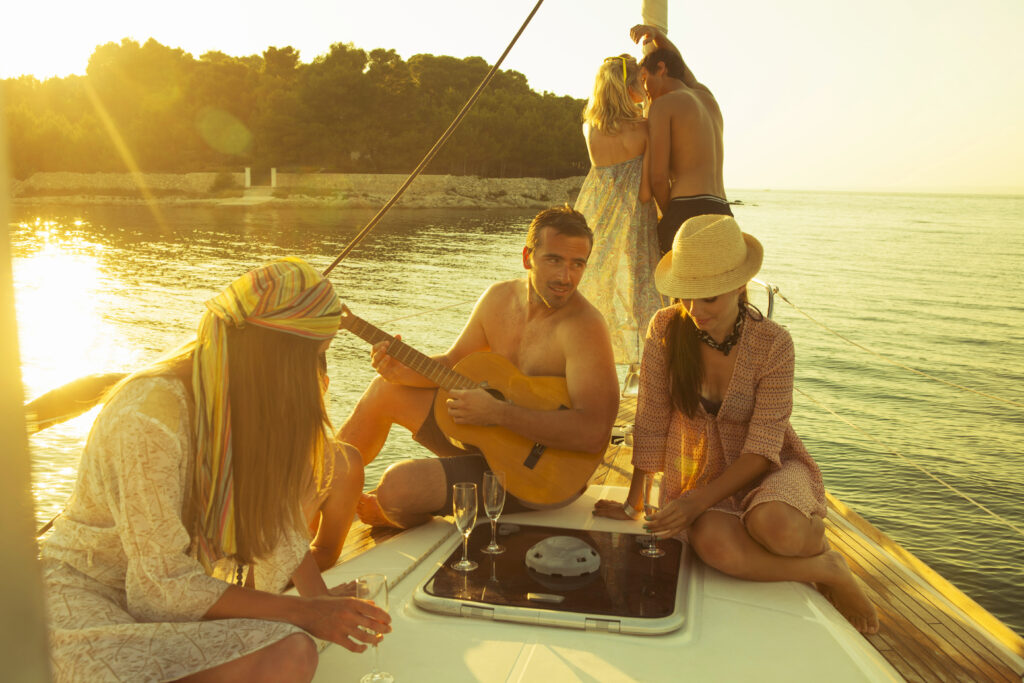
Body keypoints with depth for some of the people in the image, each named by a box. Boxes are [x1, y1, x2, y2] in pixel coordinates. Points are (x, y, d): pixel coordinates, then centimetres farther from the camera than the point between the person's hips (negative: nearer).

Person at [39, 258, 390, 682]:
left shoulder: (247, 396, -2)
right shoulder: (149, 418, -26)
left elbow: (276, 509, 7)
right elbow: (162, 587, -23)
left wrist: (323, 600, -2)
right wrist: (306, 614, -22)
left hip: (176, 584, 7)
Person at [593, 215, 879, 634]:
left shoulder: (772, 344, -16)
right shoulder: (666, 329, -12)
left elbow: (762, 446, -17)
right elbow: (651, 422, -6)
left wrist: (701, 500, -28)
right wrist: (633, 503, -2)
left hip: (765, 470, -1)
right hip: (697, 471, 1)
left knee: (775, 526, -37)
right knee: (714, 545, -34)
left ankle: (814, 536, 1)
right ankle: (828, 570, -8)